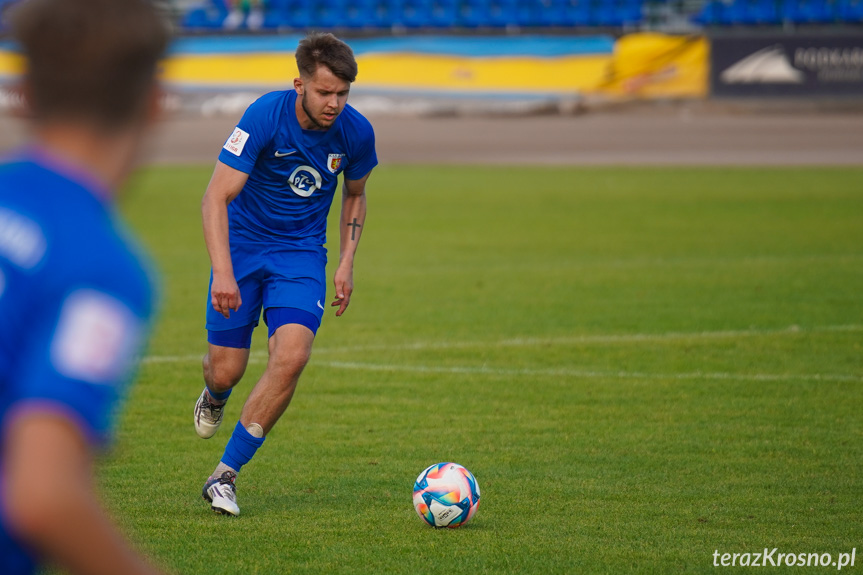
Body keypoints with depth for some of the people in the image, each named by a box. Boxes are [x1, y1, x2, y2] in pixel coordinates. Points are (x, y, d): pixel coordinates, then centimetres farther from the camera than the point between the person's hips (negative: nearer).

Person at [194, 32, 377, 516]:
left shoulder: (356, 132, -10)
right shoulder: (265, 117, -22)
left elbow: (355, 194, 13)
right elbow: (217, 196, -24)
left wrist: (347, 262, 4)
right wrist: (223, 272, -35)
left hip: (302, 253, 2)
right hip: (242, 245, -2)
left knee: (292, 357, -22)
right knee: (227, 370, -1)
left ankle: (226, 475, -10)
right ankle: (215, 397, 42)